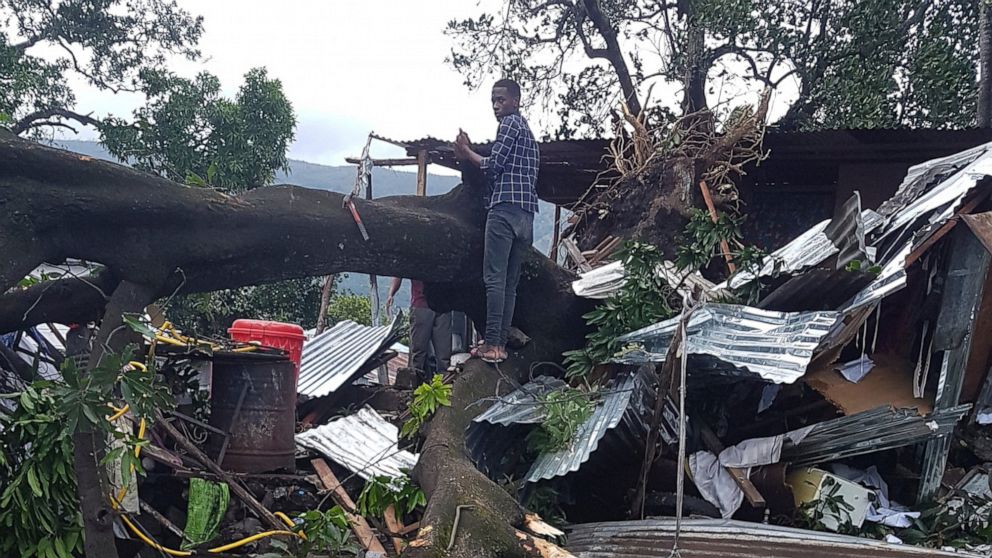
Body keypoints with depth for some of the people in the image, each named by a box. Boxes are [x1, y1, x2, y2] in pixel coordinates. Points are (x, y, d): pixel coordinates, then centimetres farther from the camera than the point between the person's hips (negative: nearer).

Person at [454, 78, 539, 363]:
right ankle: (501, 343, 6)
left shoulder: (510, 124, 0)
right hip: (527, 214, 9)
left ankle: (492, 344, -15)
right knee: (510, 282, 6)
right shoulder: (529, 131, 29)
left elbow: (493, 166, -8)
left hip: (505, 208, -9)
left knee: (495, 278, -12)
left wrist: (466, 151, 5)